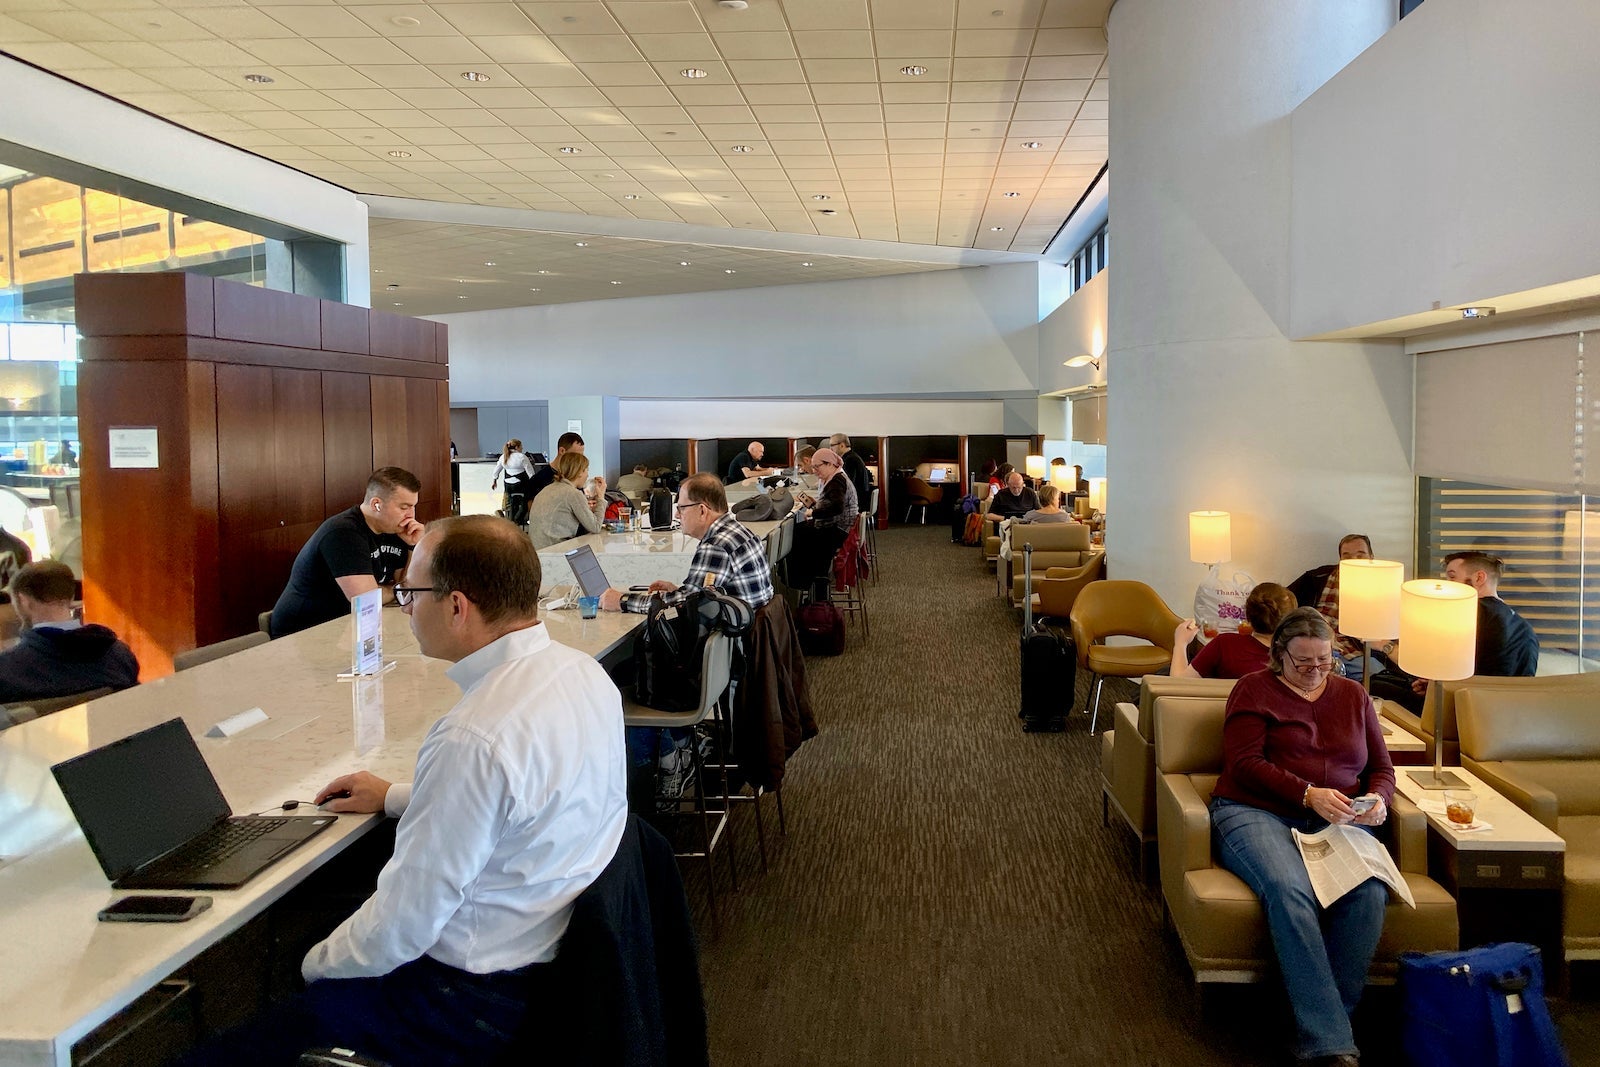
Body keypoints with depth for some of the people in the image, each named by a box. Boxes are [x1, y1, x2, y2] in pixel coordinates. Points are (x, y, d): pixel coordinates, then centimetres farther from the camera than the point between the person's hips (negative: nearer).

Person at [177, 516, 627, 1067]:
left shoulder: (474, 737, -31)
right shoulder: (581, 670, -4)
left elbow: (401, 925, -22)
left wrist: (314, 966, -3)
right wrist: (400, 797, 19)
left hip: (478, 999, -9)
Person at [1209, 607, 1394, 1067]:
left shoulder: (1352, 695, 21)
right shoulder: (1254, 689, 7)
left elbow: (1381, 767, 20)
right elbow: (1244, 763, -5)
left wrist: (1378, 800, -4)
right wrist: (1308, 795, -17)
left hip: (1335, 821, 4)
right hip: (1256, 813, -3)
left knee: (1369, 890, -30)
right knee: (1289, 890, -35)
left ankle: (1322, 1023, -21)